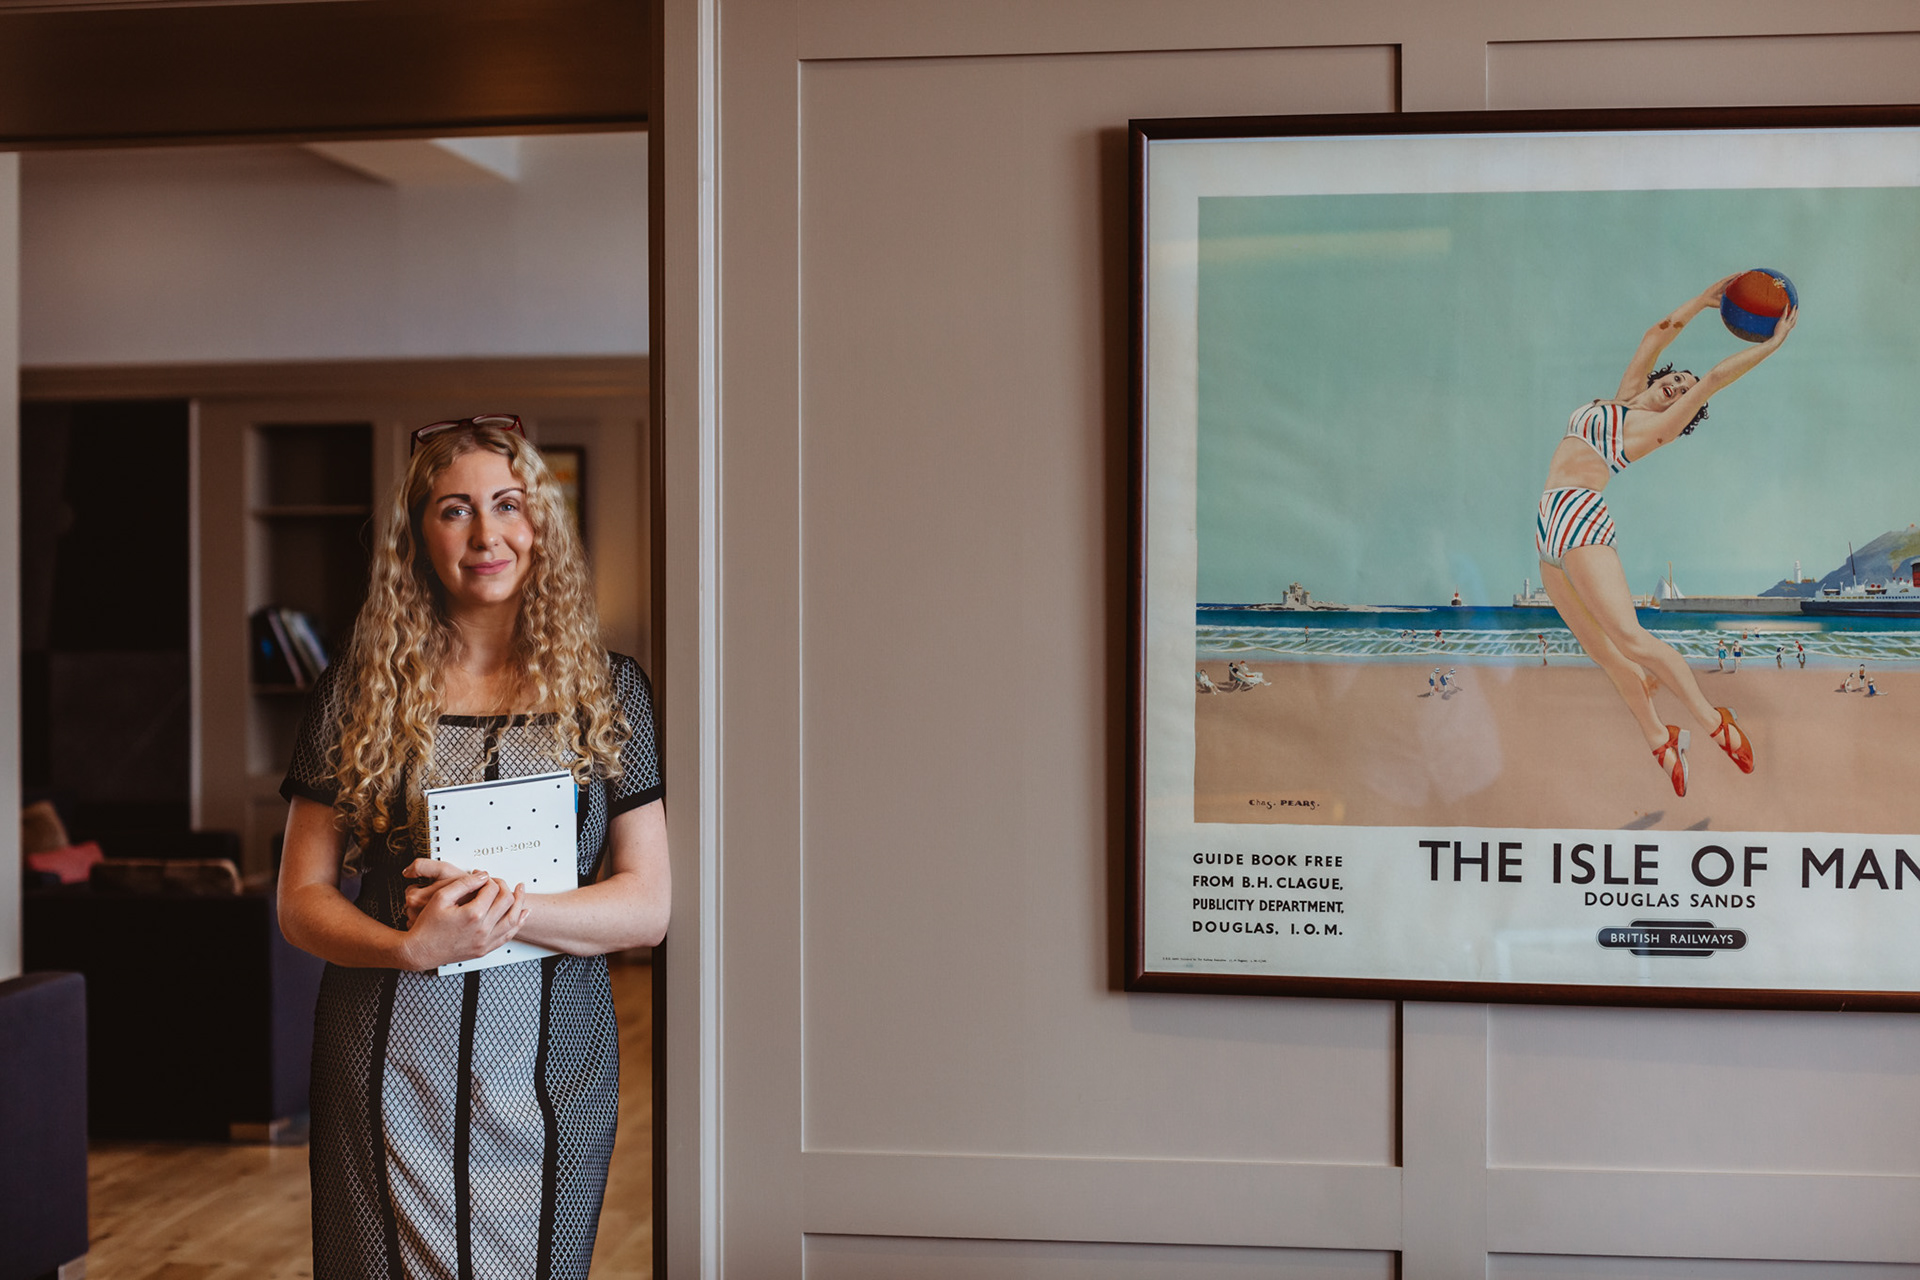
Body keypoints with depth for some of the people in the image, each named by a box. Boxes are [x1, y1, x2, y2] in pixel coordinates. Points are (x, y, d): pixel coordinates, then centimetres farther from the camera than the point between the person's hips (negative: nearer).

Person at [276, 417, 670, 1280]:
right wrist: (408, 946, -16)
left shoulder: (607, 692, 4)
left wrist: (504, 905, -17)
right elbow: (301, 900, 3)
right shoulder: (359, 693, 4)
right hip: (386, 1069, 0)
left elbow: (647, 907, -1)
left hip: (545, 1069, 0)